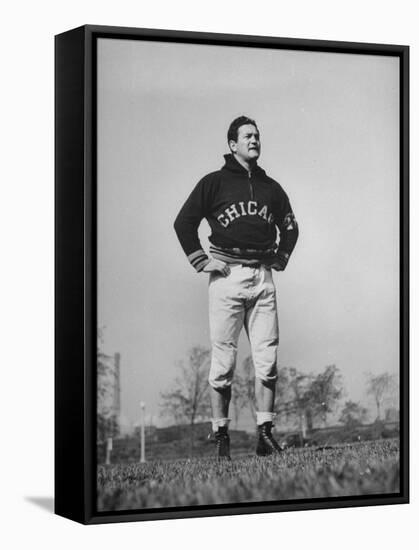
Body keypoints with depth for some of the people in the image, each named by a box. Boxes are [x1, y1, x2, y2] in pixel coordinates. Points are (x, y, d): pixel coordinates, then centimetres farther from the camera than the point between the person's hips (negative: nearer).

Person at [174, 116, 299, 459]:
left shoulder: (271, 187, 17)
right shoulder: (214, 183, 4)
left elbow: (290, 227, 30)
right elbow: (184, 222, 4)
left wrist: (281, 258, 17)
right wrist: (201, 261, -3)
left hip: (263, 277, 4)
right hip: (227, 277, -4)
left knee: (267, 359, -2)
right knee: (223, 361, -3)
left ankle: (265, 435, 1)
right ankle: (221, 437, 2)